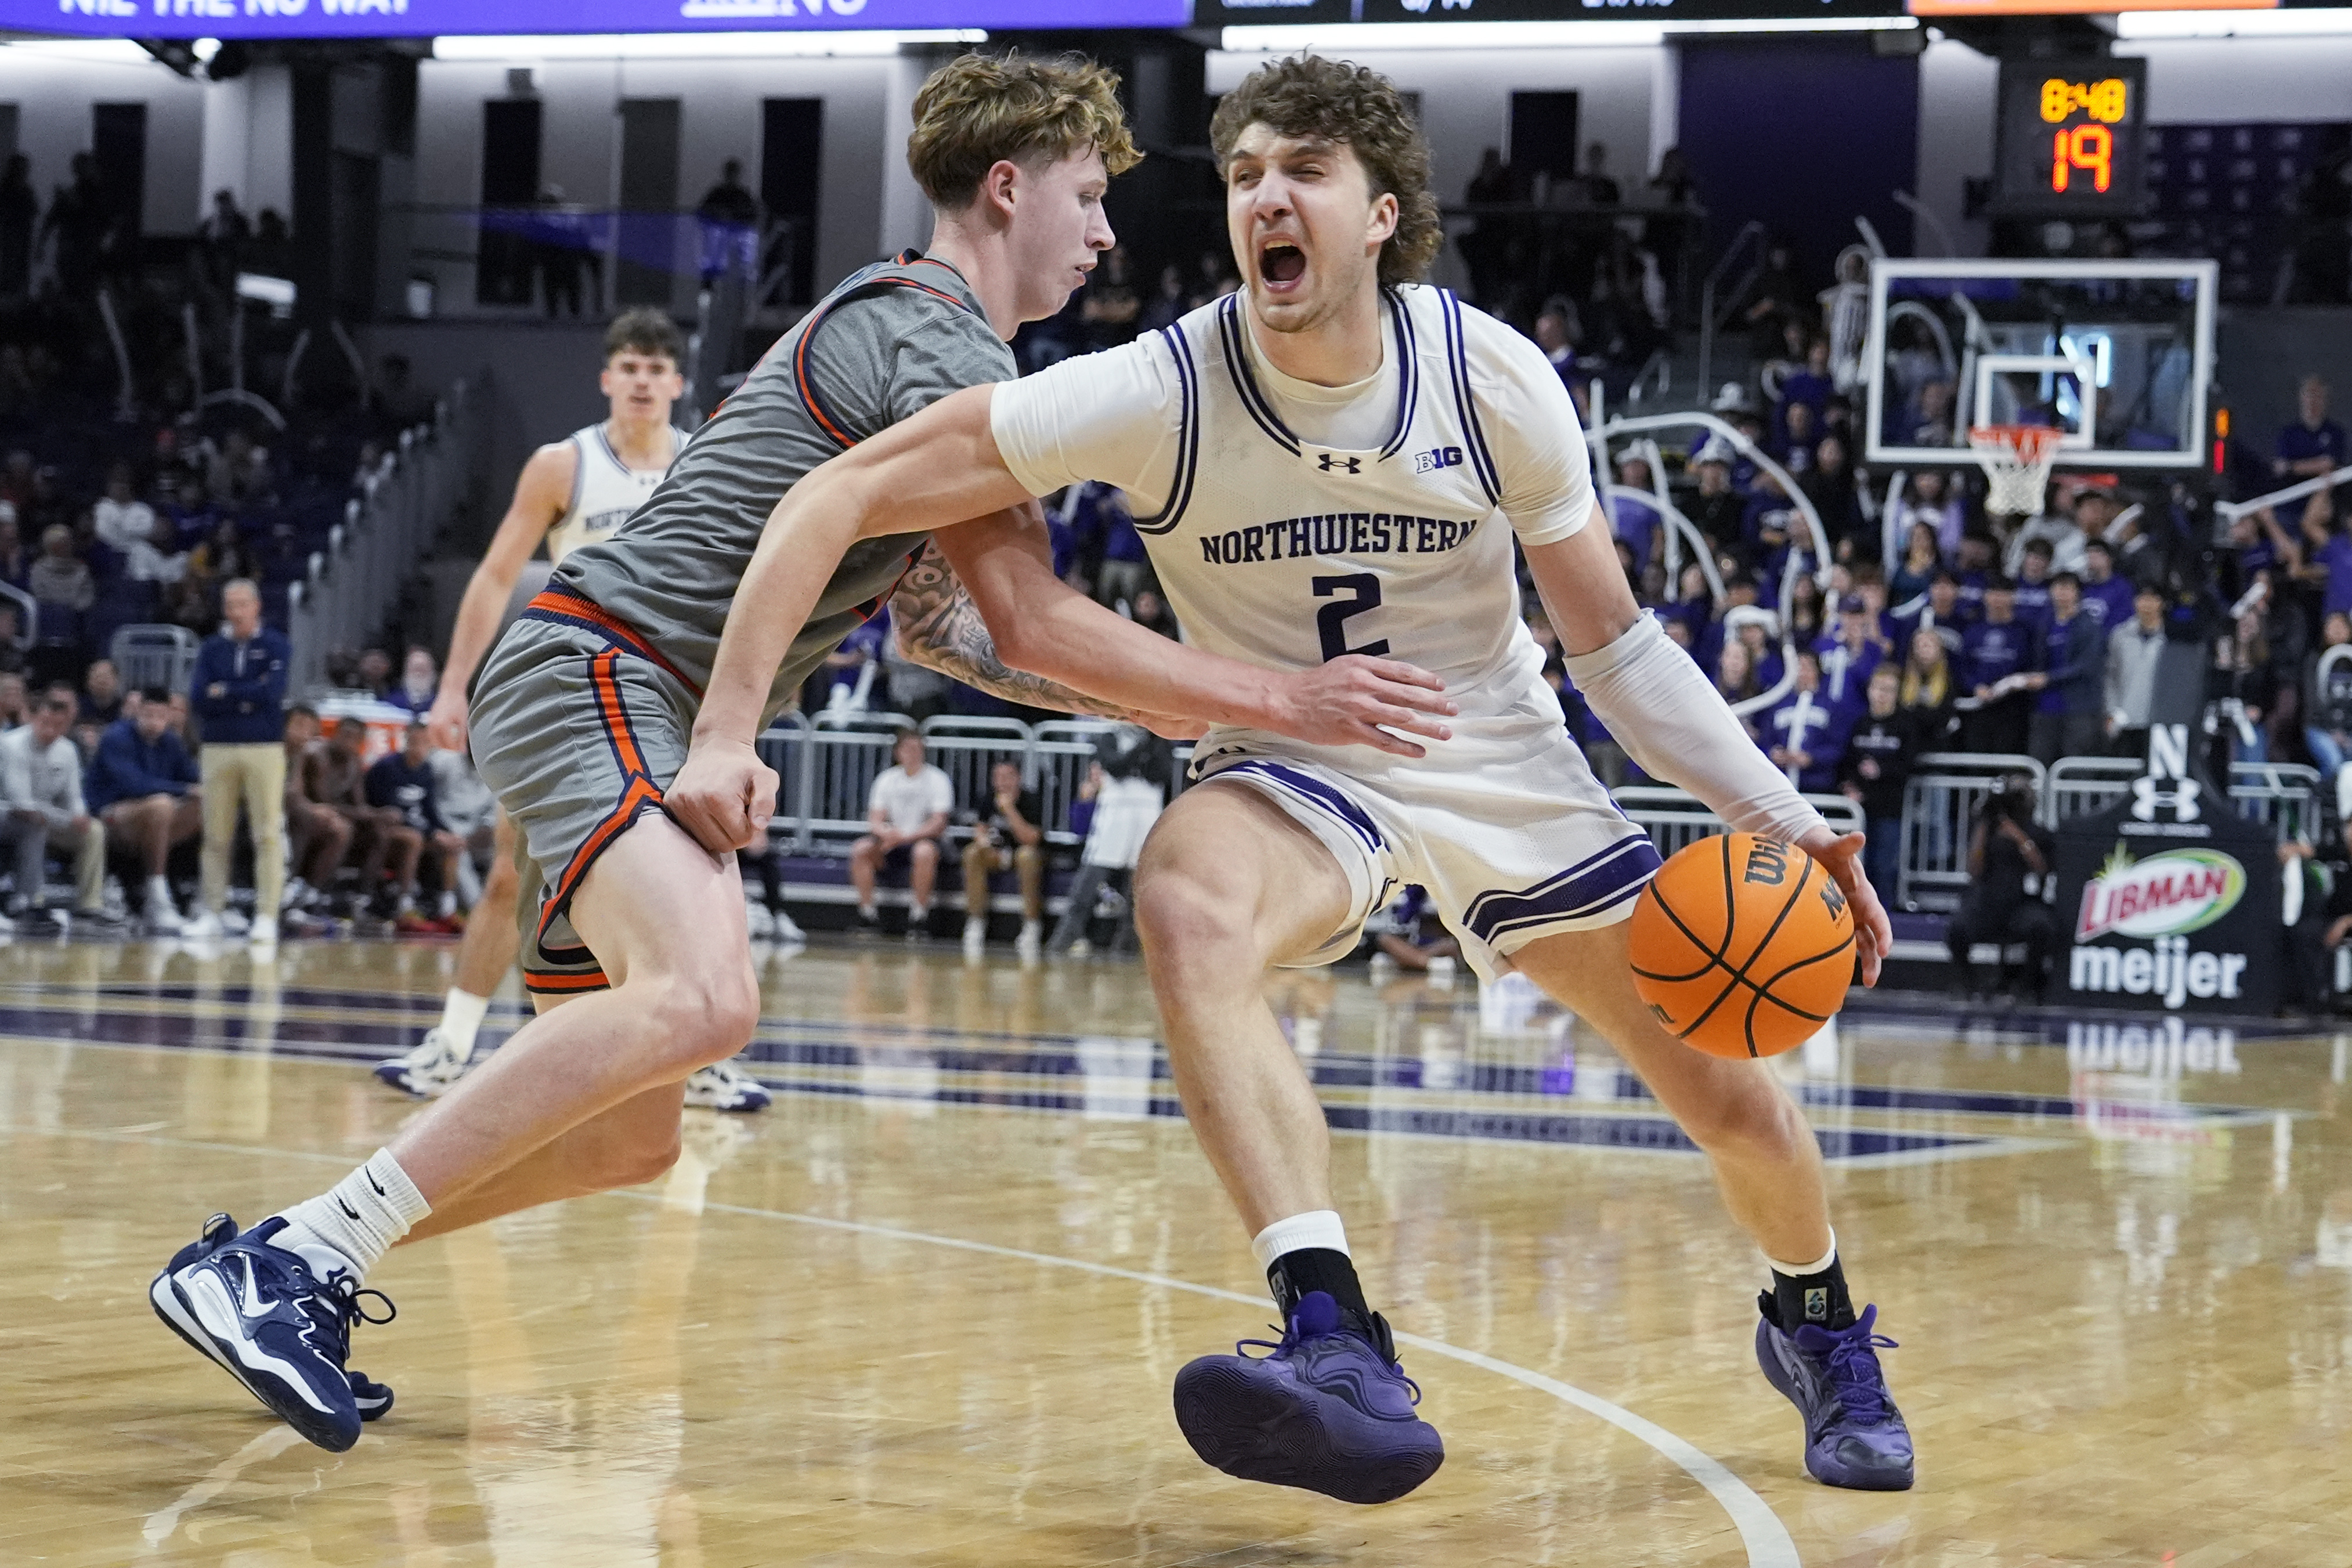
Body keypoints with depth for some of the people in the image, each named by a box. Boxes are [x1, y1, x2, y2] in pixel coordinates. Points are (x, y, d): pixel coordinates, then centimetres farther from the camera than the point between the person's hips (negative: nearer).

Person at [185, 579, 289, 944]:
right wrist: (247, 697, -10)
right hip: (218, 749, 3)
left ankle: (267, 916, -4)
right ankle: (212, 913, 11)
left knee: (268, 835, -6)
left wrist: (224, 693, -5)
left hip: (265, 749, -3)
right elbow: (198, 698, -2)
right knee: (216, 836, 4)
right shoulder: (211, 648, 9)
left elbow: (273, 692, -13)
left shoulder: (276, 645, 2)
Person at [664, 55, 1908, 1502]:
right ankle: (1342, 1359, -46)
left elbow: (1614, 643, -4)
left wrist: (1779, 816, -14)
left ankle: (1820, 1326, 40)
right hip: (1296, 767, -2)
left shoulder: (1494, 378, -16)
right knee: (1189, 898, -38)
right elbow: (843, 498, -23)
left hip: (1502, 764, 2)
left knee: (1734, 1100, 3)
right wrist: (729, 730, -31)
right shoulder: (1159, 395, -22)